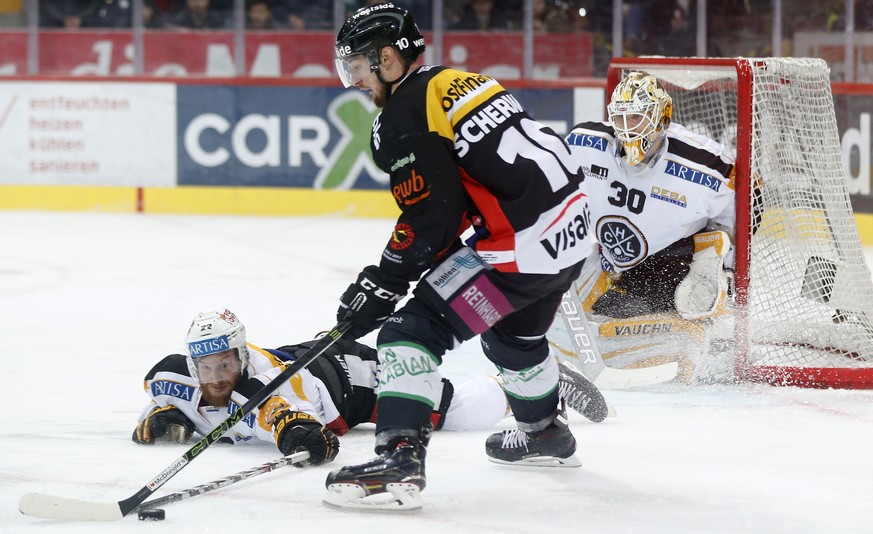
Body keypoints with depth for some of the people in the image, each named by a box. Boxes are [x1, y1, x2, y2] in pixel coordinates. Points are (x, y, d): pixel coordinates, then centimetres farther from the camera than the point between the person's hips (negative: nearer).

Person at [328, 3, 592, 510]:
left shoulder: (402, 117, -9)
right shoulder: (457, 83, 19)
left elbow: (431, 215, -16)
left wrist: (382, 283, -8)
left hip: (522, 247, -10)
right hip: (572, 223, 10)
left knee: (415, 329, -9)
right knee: (514, 332, 34)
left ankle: (400, 460, -20)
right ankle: (547, 434, 56)